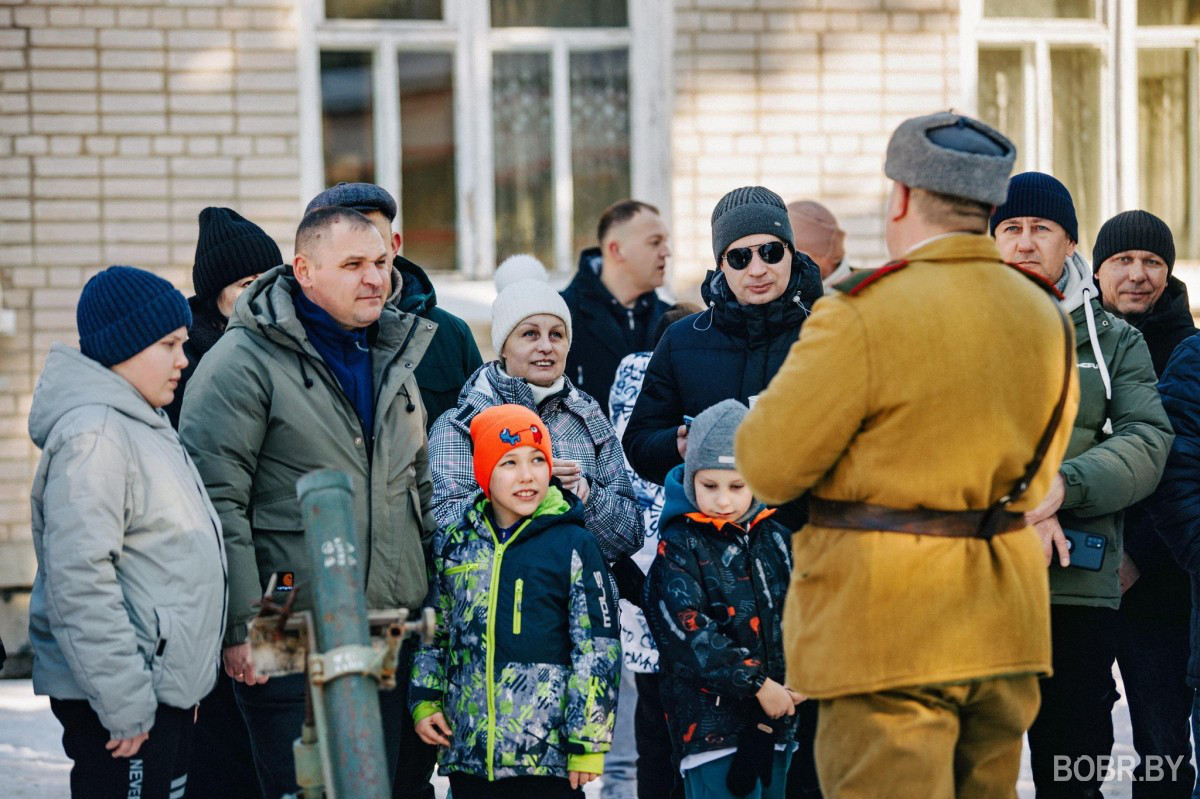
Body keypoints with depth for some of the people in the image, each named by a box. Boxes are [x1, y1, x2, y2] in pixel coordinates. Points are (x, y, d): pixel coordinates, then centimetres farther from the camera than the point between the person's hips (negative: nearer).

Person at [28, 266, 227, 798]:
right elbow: (79, 580, -23)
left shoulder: (147, 427, 18)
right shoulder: (93, 436, -16)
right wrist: (124, 703, -23)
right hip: (117, 697, -10)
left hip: (168, 689, 10)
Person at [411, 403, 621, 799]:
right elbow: (433, 632, 21)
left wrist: (588, 742, -8)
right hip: (467, 751, 4)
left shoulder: (574, 546, -4)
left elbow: (597, 650, -5)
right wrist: (424, 701, 9)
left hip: (548, 752, -4)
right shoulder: (455, 544, 9)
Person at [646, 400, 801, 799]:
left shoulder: (775, 540, 10)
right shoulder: (678, 547, -7)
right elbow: (691, 632, -14)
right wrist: (755, 682, -16)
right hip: (710, 717, -6)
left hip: (776, 718, 6)